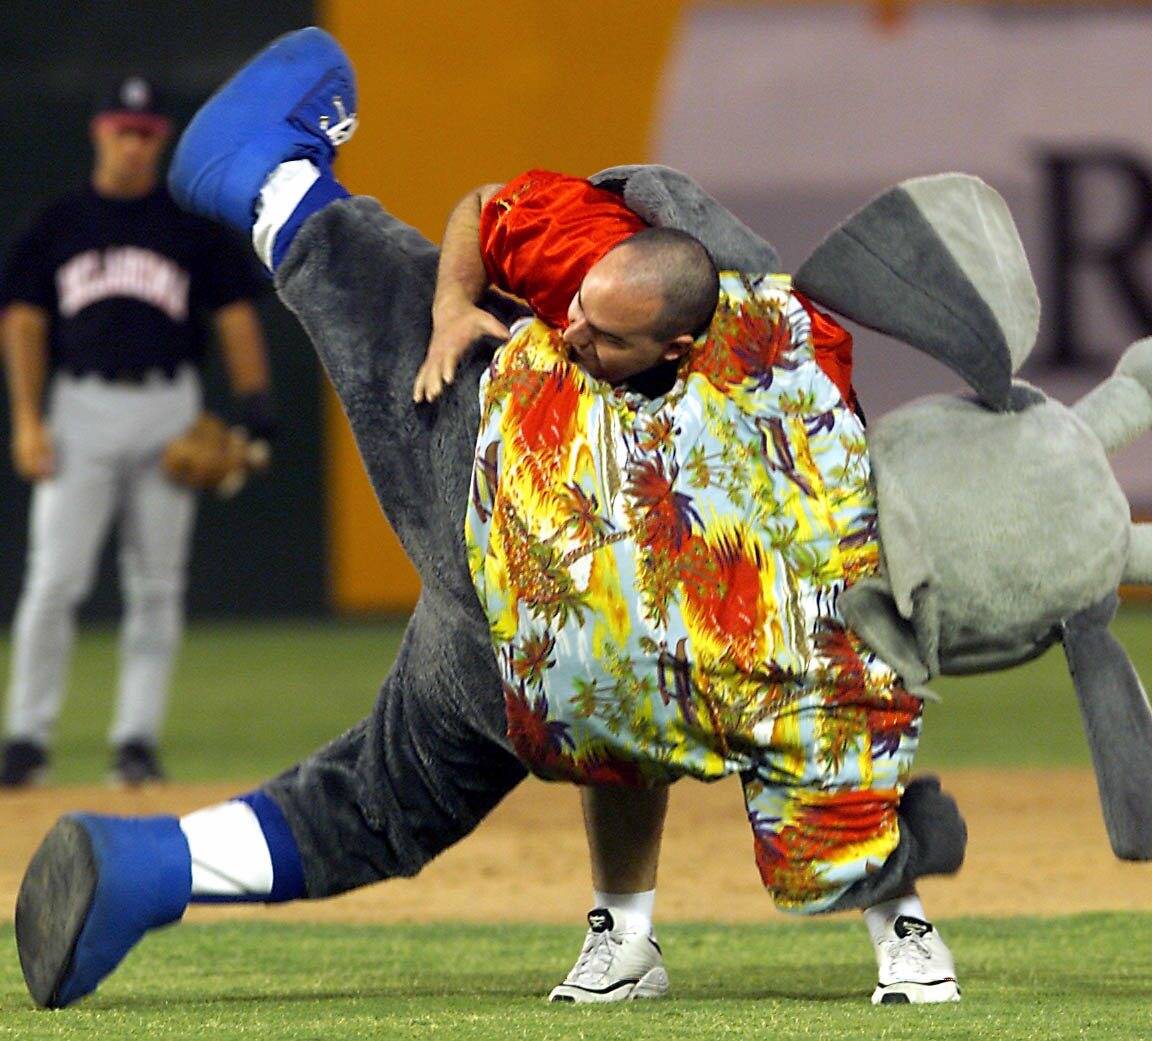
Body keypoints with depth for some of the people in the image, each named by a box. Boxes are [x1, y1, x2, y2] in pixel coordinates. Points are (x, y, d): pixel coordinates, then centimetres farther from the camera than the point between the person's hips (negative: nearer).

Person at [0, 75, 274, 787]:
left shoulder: (190, 227, 8)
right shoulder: (59, 227, 9)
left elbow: (235, 311, 6)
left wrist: (255, 402, -7)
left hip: (167, 414, 1)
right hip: (80, 414, -1)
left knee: (155, 587, 1)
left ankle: (139, 737, 6)